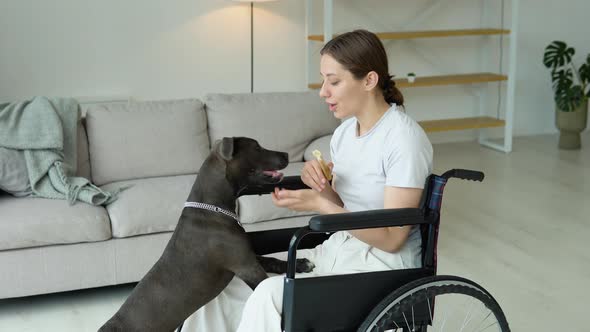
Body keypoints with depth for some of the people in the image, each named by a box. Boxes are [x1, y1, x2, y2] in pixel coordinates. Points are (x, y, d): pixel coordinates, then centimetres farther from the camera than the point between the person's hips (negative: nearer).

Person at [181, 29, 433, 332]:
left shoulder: (405, 138, -18)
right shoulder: (344, 131, 7)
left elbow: (391, 240, -19)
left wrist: (318, 204, -24)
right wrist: (321, 186, -9)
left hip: (385, 265, -8)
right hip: (338, 250, 8)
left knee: (270, 295, -30)